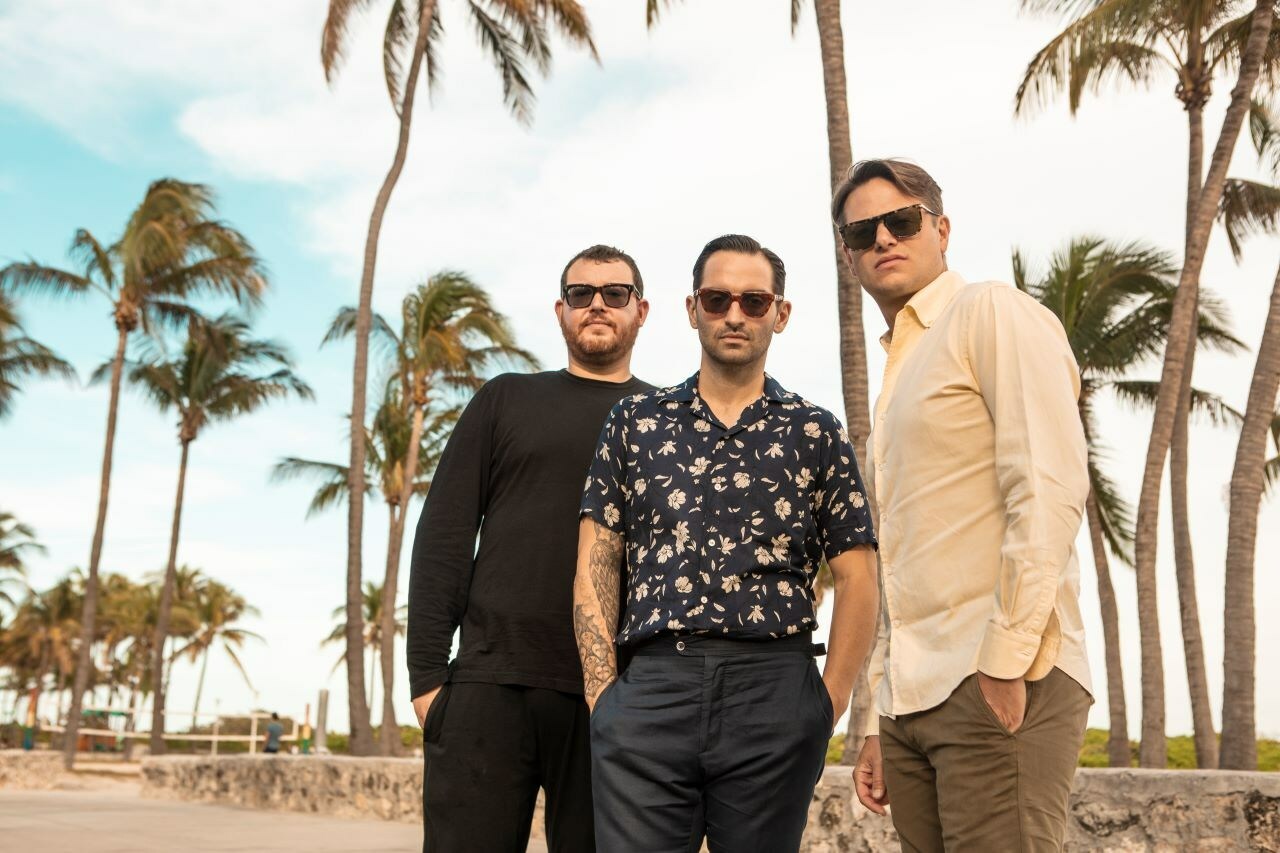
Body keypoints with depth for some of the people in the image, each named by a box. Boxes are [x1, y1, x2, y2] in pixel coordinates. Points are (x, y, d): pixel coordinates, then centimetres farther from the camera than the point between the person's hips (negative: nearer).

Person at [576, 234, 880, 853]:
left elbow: (857, 577, 7)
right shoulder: (635, 422, 12)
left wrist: (829, 704, -2)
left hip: (774, 687, 0)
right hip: (649, 689, 0)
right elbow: (595, 564, 8)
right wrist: (602, 690, -2)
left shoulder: (816, 433, 10)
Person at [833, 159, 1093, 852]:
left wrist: (1004, 663, -19)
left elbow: (1050, 489, -14)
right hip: (913, 694, 8)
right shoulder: (898, 376, 22)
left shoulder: (993, 314, -1)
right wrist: (881, 724, 18)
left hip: (1000, 685, -8)